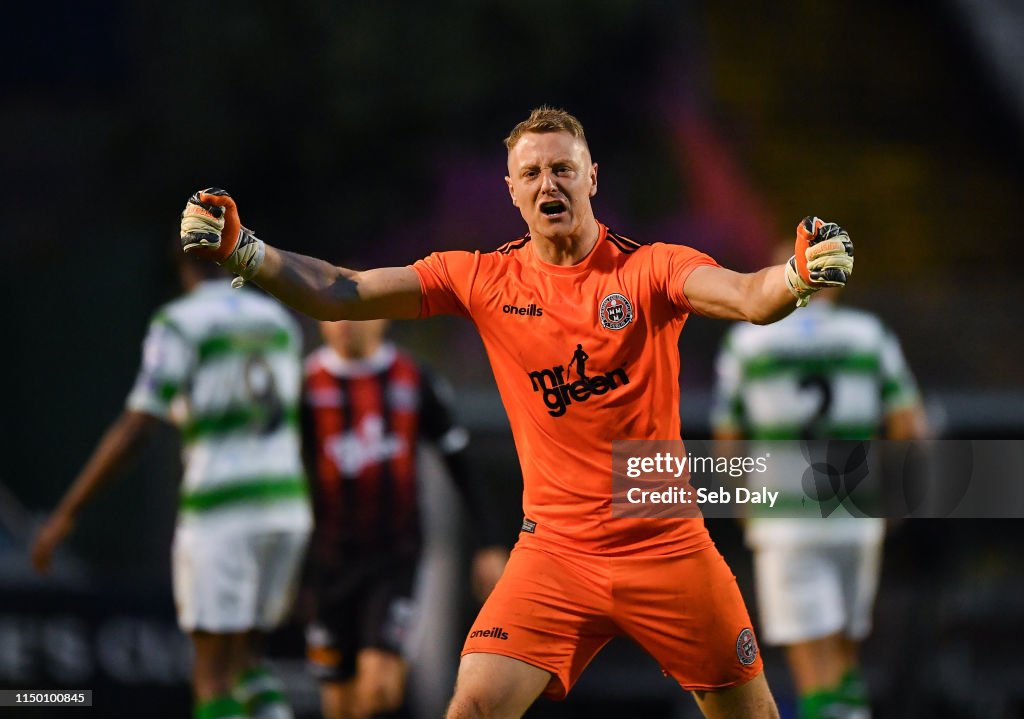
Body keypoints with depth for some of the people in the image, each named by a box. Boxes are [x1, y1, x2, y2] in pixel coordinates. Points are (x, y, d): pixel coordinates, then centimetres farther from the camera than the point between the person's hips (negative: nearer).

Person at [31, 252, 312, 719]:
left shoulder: (181, 325, -8)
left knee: (213, 678, -1)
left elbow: (134, 430, -14)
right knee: (243, 659, 20)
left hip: (220, 515, -6)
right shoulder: (278, 321, 12)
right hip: (287, 509, 6)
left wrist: (65, 515, -10)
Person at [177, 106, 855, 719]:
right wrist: (242, 251, -18)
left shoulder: (651, 268, -6)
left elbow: (751, 298, -23)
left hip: (667, 546, -1)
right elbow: (341, 294, -3)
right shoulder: (483, 278, 1)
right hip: (555, 551, 1)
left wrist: (799, 275, -45)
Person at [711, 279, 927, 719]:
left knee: (814, 666, -5)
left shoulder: (745, 344, 2)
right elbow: (910, 428, -2)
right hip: (857, 522, 2)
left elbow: (726, 445, 6)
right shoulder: (870, 337, 5)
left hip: (784, 528, -2)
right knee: (845, 653, 20)